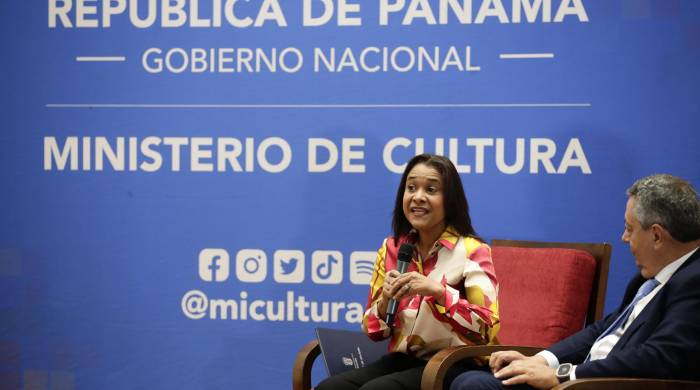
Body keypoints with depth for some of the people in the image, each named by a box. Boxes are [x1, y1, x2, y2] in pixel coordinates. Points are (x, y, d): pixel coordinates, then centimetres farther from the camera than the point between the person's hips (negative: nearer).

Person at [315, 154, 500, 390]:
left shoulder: (472, 251, -6)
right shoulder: (391, 249, 8)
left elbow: (487, 329, -14)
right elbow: (374, 331, 10)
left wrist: (437, 291, -25)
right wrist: (386, 302, -12)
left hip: (454, 365, -5)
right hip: (403, 360, 5)